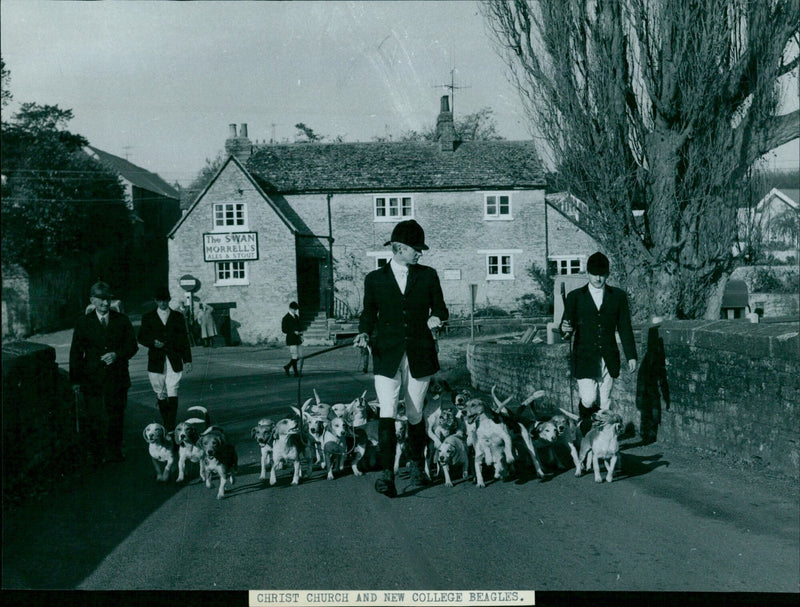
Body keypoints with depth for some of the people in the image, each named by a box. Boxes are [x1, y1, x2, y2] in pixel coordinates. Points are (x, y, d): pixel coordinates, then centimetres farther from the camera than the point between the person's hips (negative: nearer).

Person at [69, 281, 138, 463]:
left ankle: (114, 451, 19)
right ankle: (97, 454, 11)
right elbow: (76, 352, 3)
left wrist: (117, 355, -13)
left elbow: (132, 346, 7)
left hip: (117, 378, 1)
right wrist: (75, 380, -2)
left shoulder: (122, 320, 6)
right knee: (95, 418, 0)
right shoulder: (83, 322, 3)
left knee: (116, 416, 5)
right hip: (92, 378, -1)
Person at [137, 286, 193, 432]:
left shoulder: (178, 317, 9)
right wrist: (153, 342, -12)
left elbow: (184, 339, 10)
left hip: (174, 361, -1)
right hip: (156, 361, 1)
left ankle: (171, 428, -11)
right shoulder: (148, 317, 8)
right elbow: (141, 337, 9)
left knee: (173, 394, -9)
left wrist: (187, 360, 5)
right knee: (161, 394, 6)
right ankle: (166, 424, 19)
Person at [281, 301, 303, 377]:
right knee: (294, 357, -7)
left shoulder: (296, 317, 15)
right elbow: (284, 329, -10)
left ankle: (287, 367, 22)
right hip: (291, 340, -8)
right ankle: (296, 373, 3)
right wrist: (293, 332, -19)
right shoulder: (286, 318, -7)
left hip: (298, 339, 8)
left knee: (300, 356, 7)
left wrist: (301, 334, 7)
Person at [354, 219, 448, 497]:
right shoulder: (375, 279, 7)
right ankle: (387, 474, -14)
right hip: (387, 357, -1)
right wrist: (364, 333, -8)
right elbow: (369, 314, 12)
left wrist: (436, 318, -10)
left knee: (415, 415, 10)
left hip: (419, 356, 1)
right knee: (387, 415, -13)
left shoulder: (427, 275, 9)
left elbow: (440, 308, 12)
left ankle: (416, 465, 31)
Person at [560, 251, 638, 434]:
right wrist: (565, 330, -21)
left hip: (609, 359, 2)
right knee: (588, 400, -13)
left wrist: (631, 356, 6)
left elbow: (625, 328, 11)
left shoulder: (618, 296, 9)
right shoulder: (575, 297, 4)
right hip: (585, 359, -2)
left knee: (605, 404, 3)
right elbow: (566, 329, 3)